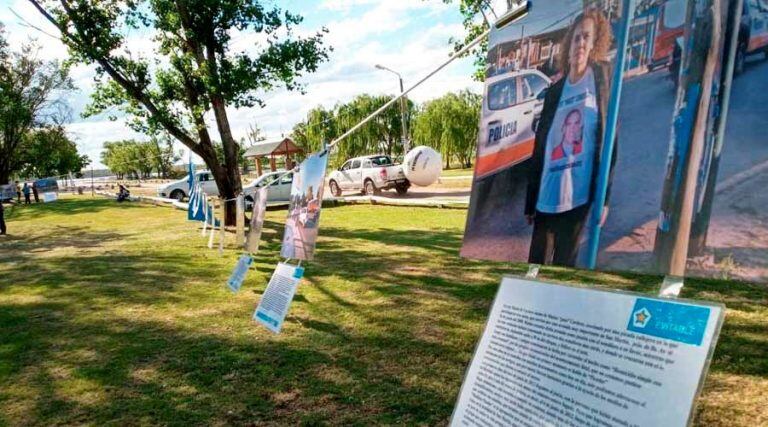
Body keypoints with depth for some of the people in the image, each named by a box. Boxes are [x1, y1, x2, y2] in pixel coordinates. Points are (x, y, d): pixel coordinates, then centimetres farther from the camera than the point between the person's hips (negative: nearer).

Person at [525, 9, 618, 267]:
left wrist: (604, 196, -10)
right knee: (535, 263, 6)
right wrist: (530, 202, 12)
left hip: (579, 196, -4)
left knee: (564, 265, 2)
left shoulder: (603, 76, 1)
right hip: (546, 198, 4)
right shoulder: (554, 92, 11)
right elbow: (539, 149, 12)